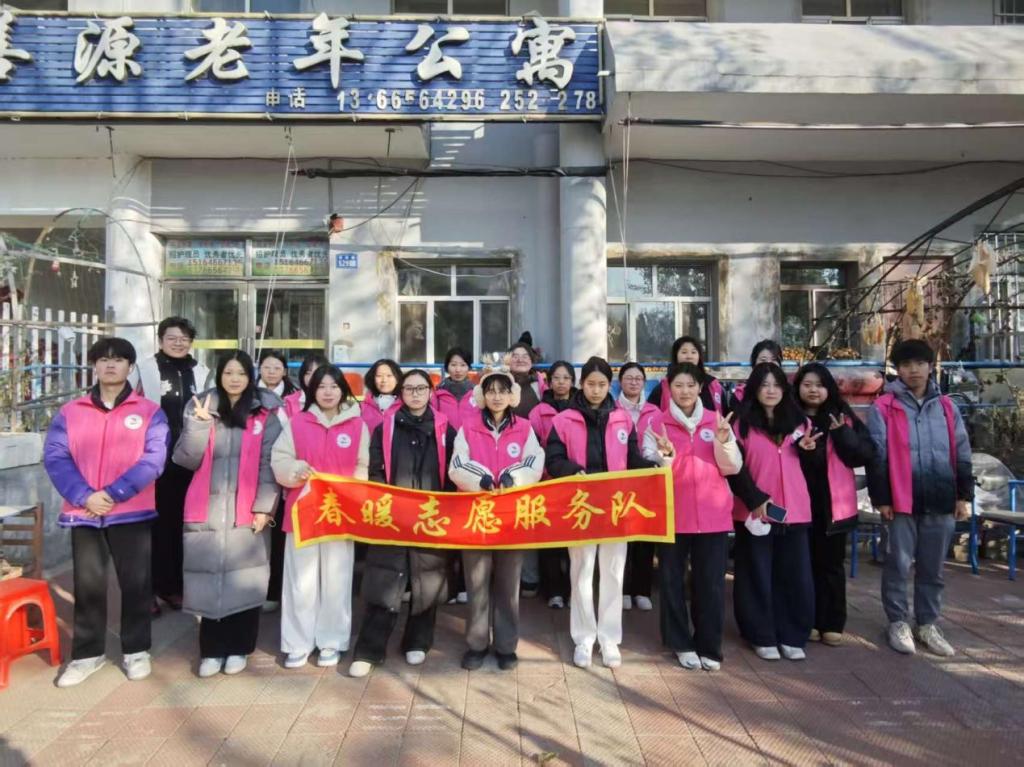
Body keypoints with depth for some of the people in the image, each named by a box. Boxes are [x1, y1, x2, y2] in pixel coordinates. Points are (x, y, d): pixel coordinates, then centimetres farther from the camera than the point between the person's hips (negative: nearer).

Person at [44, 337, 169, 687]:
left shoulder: (150, 412, 0)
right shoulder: (69, 413, 7)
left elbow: (153, 460, -10)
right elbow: (55, 457, -2)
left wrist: (113, 493, -18)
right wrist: (84, 496, -16)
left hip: (133, 512, -2)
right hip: (83, 513, 2)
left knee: (136, 582, 6)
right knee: (88, 584, 11)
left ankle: (136, 650, 22)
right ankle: (87, 653, 26)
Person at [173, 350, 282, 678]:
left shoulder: (264, 413, 1)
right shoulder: (199, 407, 7)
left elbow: (268, 463, -2)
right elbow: (186, 459, 1)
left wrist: (263, 507, -8)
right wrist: (198, 424, -13)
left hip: (246, 510, -1)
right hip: (206, 509, 2)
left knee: (244, 578, 3)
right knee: (209, 577, 5)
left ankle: (238, 648, 17)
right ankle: (212, 649, 17)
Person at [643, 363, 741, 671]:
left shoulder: (717, 420, 6)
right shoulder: (658, 422, 1)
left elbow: (733, 467, 2)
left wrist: (723, 442, -14)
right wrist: (665, 454, -25)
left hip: (713, 513, 1)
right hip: (672, 513, -1)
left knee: (711, 583, 4)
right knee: (672, 580, 6)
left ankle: (709, 646, 17)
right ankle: (681, 644, 20)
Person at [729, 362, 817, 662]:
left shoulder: (799, 420, 13)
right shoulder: (743, 423, 0)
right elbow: (735, 468, -5)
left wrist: (808, 448, -1)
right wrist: (756, 500, -15)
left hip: (794, 510, 3)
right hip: (754, 511, -3)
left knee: (796, 576, 5)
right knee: (758, 575, 6)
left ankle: (792, 636, 19)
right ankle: (762, 637, 18)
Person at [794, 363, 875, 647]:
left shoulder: (843, 418, 4)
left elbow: (865, 455, -2)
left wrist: (842, 434, -14)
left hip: (833, 503, 1)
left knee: (831, 564, 10)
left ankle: (832, 624, 20)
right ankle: (809, 621, 18)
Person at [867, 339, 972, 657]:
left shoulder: (946, 407, 9)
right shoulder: (884, 408, -4)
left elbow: (961, 454, 12)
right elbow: (876, 457, -5)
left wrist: (964, 495, 8)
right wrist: (881, 499, -7)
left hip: (941, 501, 4)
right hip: (901, 501, -3)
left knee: (933, 568, 13)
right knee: (899, 565, 6)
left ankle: (928, 625, 26)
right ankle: (898, 624, 19)